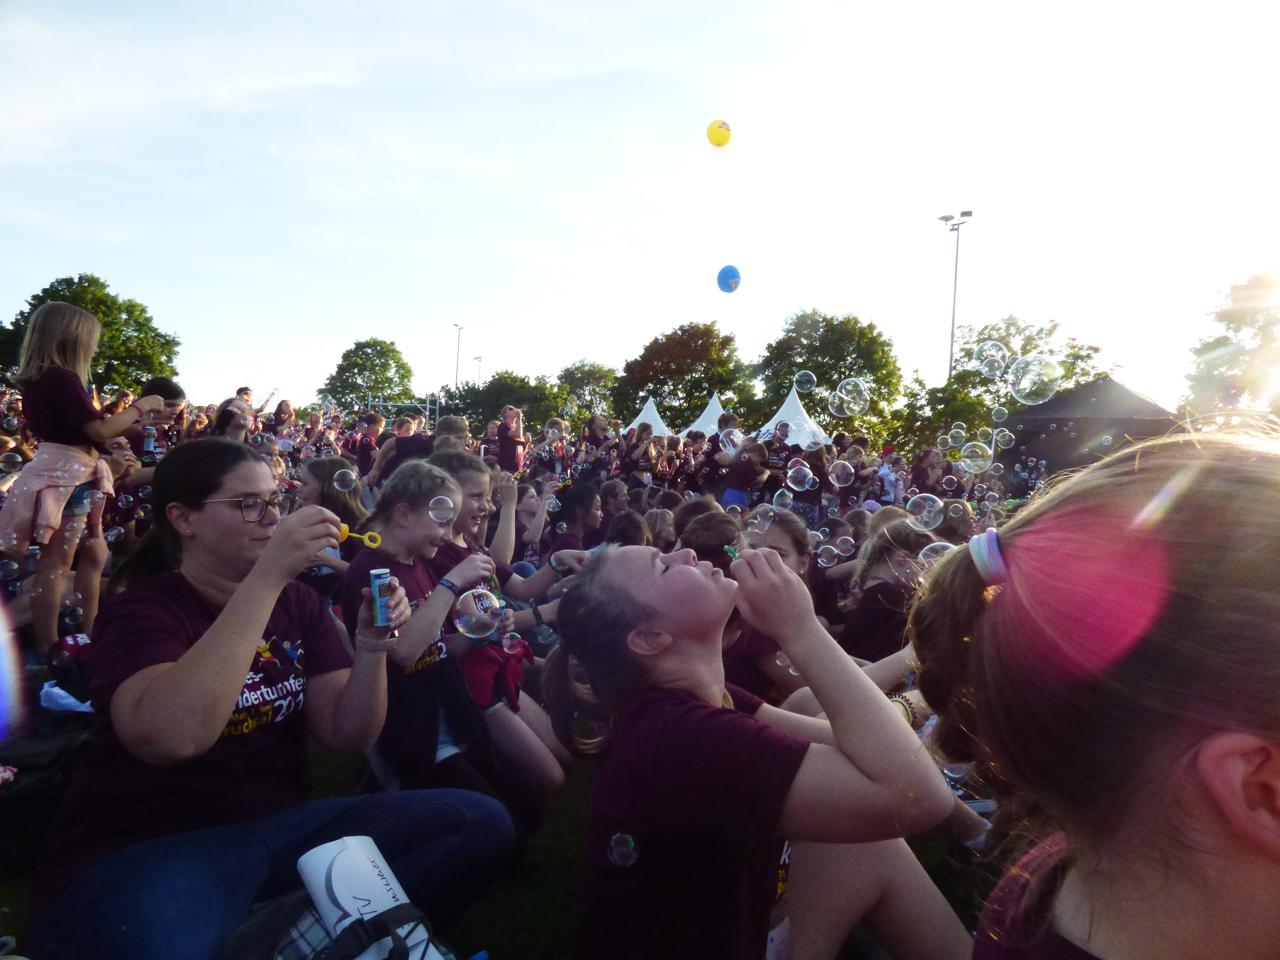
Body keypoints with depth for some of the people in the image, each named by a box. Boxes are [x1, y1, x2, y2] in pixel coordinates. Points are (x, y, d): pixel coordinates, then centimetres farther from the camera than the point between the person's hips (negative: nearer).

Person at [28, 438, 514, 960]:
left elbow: (348, 735, 4)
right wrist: (268, 577, -31)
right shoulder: (142, 610, -5)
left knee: (480, 822, -13)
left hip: (279, 827, 6)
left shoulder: (297, 602, 10)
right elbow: (170, 738, -28)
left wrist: (372, 647, -14)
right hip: (147, 850, -6)